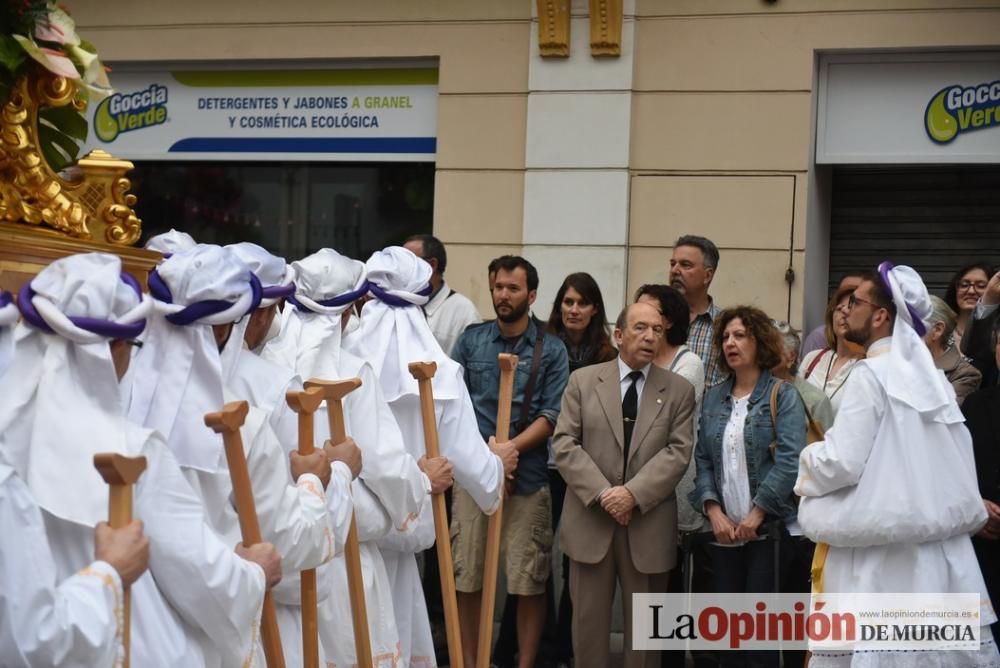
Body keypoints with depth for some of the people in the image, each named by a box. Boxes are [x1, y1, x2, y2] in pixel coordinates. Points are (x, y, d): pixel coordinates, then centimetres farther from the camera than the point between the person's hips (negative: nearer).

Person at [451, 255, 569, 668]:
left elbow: (552, 415, -3)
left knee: (529, 583, 1)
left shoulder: (551, 350, 2)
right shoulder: (470, 340, 7)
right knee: (466, 579, 5)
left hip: (528, 478, -1)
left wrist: (511, 447, -17)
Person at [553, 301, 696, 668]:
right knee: (589, 620, 6)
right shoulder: (583, 380, 5)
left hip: (649, 526, 0)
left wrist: (634, 494, -17)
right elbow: (564, 444, -3)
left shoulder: (679, 390, 5)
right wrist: (603, 493, -14)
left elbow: (677, 453, -5)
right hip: (590, 522, 0)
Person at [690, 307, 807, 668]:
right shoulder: (714, 398, 12)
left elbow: (789, 460, -13)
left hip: (769, 527, -4)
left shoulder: (782, 395, -2)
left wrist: (755, 515, -16)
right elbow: (702, 459, 7)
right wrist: (714, 512, -7)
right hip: (723, 529, 5)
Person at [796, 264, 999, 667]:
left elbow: (842, 462, -15)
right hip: (936, 546, 7)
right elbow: (956, 462, 14)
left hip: (882, 551, -7)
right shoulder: (930, 375, 12)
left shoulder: (872, 375, -11)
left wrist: (807, 459, 3)